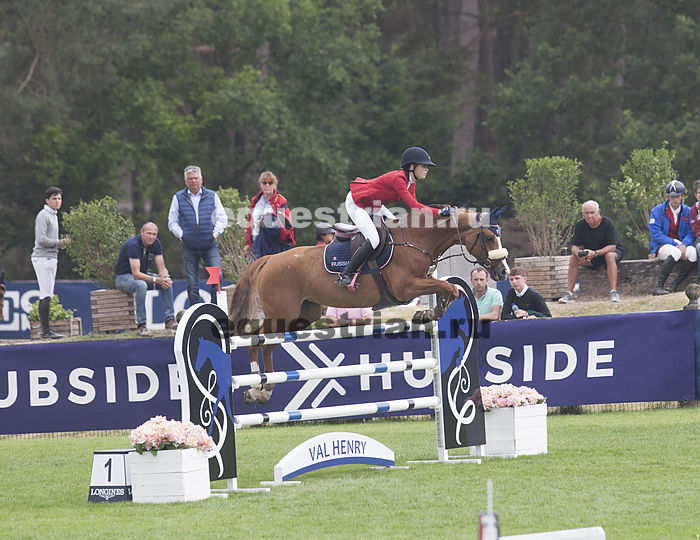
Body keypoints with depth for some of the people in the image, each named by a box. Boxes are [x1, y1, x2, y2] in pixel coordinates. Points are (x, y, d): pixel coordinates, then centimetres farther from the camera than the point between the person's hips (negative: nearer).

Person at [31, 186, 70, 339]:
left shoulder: (54, 215, 21)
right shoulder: (43, 215, -10)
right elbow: (41, 239, -19)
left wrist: (62, 243, 7)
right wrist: (59, 243, -17)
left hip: (51, 258, 10)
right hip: (43, 258, -10)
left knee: (47, 295, 9)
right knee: (46, 295, -12)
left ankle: (46, 330, 11)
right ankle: (45, 330, -14)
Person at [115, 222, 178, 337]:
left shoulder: (156, 243, -6)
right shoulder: (133, 244, -28)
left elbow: (162, 268, -8)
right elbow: (136, 274, -34)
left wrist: (165, 278, -32)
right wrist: (156, 280, -44)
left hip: (142, 274, 7)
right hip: (123, 276, -7)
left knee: (167, 283, -14)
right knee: (141, 285, -38)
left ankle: (169, 319, -13)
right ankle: (141, 324, -37)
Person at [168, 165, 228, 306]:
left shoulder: (212, 196, 8)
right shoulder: (178, 198, 6)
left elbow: (222, 218, 13)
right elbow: (172, 221, 11)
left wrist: (216, 232, -3)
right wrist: (180, 234, -5)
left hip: (209, 245, 0)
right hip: (189, 247, 0)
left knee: (217, 277, -13)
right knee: (192, 284, 1)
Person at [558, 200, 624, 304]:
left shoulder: (607, 223, -22)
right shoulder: (580, 225, -8)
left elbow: (612, 246, -27)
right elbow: (574, 246, -7)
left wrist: (595, 253, -41)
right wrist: (578, 253, -33)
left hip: (611, 251, -4)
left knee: (610, 256, -38)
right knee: (573, 259, -19)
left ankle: (614, 292, -43)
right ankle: (569, 293, -18)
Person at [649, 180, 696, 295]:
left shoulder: (687, 211, 8)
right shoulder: (657, 211, -3)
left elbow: (691, 233, 3)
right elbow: (655, 234, -12)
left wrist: (684, 244, -20)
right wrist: (676, 243, -20)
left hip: (680, 245, 4)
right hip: (661, 246, -4)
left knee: (694, 252, -29)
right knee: (675, 252, -38)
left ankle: (673, 287, -25)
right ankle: (658, 287, -37)